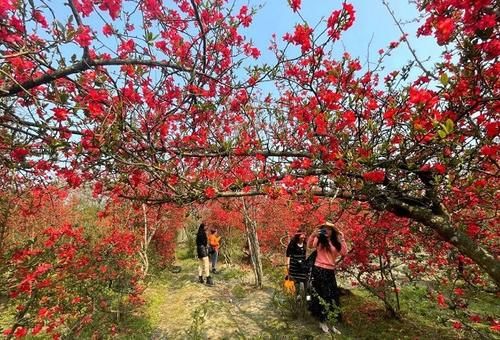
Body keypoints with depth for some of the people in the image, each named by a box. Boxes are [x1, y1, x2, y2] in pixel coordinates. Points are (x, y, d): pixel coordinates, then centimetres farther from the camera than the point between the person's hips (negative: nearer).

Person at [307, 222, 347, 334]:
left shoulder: (336, 243, 8)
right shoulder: (319, 240, -2)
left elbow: (344, 253, -6)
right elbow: (309, 245, -19)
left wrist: (342, 239, -10)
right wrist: (313, 234, -32)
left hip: (330, 272, 4)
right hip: (319, 270, -4)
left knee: (333, 296, 8)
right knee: (321, 295, 4)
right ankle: (322, 322, 19)